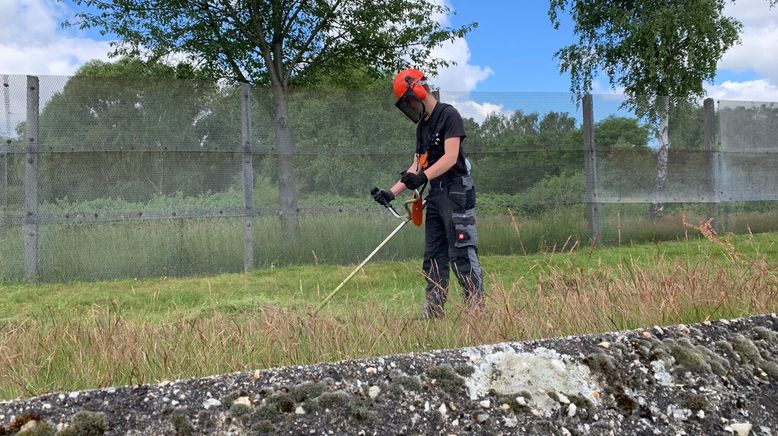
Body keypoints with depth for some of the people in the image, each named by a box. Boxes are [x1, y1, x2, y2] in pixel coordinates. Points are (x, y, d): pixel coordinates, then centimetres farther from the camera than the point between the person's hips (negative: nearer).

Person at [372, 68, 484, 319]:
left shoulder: (449, 116, -7)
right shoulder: (422, 125, 18)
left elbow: (450, 157, -19)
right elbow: (417, 165, 18)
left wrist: (424, 177, -31)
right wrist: (391, 193, 11)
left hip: (456, 193, -9)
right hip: (436, 194, 9)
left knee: (462, 255, -10)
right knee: (433, 257, 9)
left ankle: (477, 309, -5)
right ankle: (432, 313, 14)